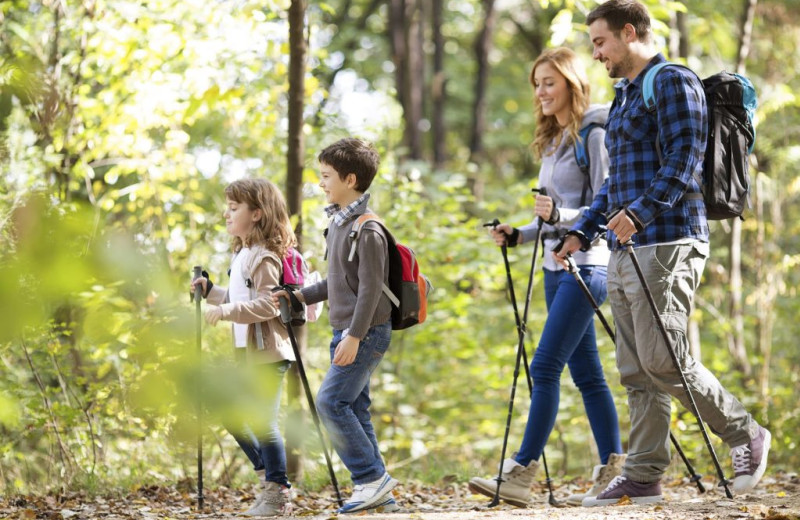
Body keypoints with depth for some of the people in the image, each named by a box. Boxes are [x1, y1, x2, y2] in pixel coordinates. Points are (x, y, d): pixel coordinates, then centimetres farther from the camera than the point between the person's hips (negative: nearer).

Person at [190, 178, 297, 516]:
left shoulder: (264, 257, -15)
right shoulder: (243, 254, 16)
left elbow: (268, 304, -23)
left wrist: (226, 311, -28)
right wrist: (210, 292, 14)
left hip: (267, 352, -11)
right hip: (247, 352, 11)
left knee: (262, 421, -7)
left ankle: (277, 494, 1)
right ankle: (268, 474, 25)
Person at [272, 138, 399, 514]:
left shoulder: (366, 228, -15)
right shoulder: (338, 222, 14)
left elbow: (370, 287, -20)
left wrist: (354, 336, -23)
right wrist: (300, 296, 16)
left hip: (366, 331, -10)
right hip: (346, 331, 10)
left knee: (331, 401, -14)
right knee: (353, 408, 8)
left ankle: (372, 477, -7)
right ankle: (378, 494, 11)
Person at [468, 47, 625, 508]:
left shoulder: (593, 135, -9)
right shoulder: (553, 140, 18)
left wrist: (560, 215, -28)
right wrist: (519, 235, 9)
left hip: (585, 266, -9)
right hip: (556, 267, 9)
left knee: (545, 365, -14)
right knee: (585, 372, 8)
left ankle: (522, 473, -17)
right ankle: (614, 470, 10)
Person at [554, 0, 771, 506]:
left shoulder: (674, 82, -5)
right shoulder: (624, 95, 23)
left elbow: (684, 160, -16)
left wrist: (641, 210, -28)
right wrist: (583, 231, 21)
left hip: (665, 246, -9)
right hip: (624, 252, 9)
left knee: (664, 362, -11)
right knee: (637, 372, 5)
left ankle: (746, 434, 6)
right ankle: (644, 477, 6)